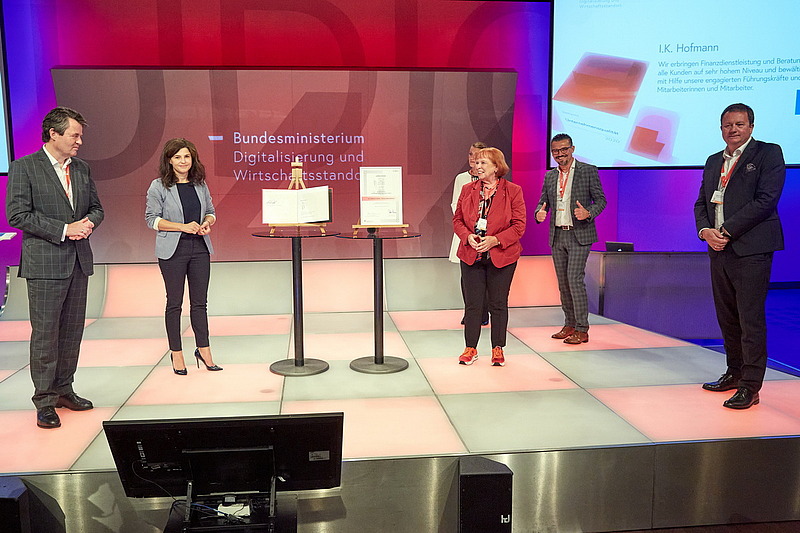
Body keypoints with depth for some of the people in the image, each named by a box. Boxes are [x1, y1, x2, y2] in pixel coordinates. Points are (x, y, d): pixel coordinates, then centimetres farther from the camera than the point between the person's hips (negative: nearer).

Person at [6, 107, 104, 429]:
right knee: (45, 333, -2)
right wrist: (64, 229, -17)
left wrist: (88, 223, -5)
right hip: (44, 263, -6)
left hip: (79, 261, 6)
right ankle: (44, 401, 8)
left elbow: (96, 207, 18)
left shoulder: (81, 169, 13)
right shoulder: (24, 167, -5)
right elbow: (17, 214, -12)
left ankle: (64, 390, 24)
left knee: (72, 331, 11)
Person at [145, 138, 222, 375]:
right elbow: (152, 219, -6)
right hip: (173, 250, -4)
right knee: (174, 302, 4)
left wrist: (207, 223, -5)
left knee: (200, 302, 7)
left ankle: (204, 350, 16)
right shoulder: (158, 186, -2)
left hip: (200, 248, 4)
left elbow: (211, 211, 18)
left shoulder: (200, 185, 10)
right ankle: (176, 354, 14)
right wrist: (183, 227, -16)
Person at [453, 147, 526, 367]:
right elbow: (457, 219, 9)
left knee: (499, 304, 7)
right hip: (471, 255, 2)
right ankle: (470, 349, 18)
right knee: (472, 303, 6)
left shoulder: (513, 191, -4)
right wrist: (468, 237, -11)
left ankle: (498, 349, 20)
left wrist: (495, 240, -18)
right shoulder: (467, 189, 6)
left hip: (501, 256, -2)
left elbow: (519, 225, -6)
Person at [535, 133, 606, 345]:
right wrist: (539, 212, -9)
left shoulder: (588, 171, -2)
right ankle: (569, 325, 21)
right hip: (557, 236, 6)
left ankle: (582, 330, -5)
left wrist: (588, 213, -22)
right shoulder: (550, 176, 12)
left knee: (575, 279, -13)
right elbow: (543, 200, 15)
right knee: (563, 282, 10)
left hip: (579, 234, -5)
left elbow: (601, 199, -2)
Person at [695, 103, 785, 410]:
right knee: (727, 317, 12)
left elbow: (765, 200, -12)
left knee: (751, 319, -6)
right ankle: (734, 373, 25)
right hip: (719, 248, 7)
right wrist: (705, 231, -3)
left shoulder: (768, 154, -1)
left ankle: (750, 386, 0)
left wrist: (727, 232, -14)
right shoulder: (713, 161, 19)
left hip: (751, 249, -7)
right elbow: (701, 203, 18)